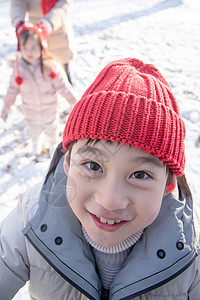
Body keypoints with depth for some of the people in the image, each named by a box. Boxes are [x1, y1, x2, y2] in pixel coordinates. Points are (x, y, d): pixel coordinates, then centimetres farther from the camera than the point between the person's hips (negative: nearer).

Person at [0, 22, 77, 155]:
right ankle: (36, 143, 61)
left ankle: (54, 144, 56)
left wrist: (75, 102, -12)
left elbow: (63, 86, -17)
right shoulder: (19, 67, -17)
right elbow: (13, 87, -3)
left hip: (49, 111, -2)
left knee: (52, 131, 23)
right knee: (33, 132, 26)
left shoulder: (50, 66, -25)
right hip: (31, 113, 2)